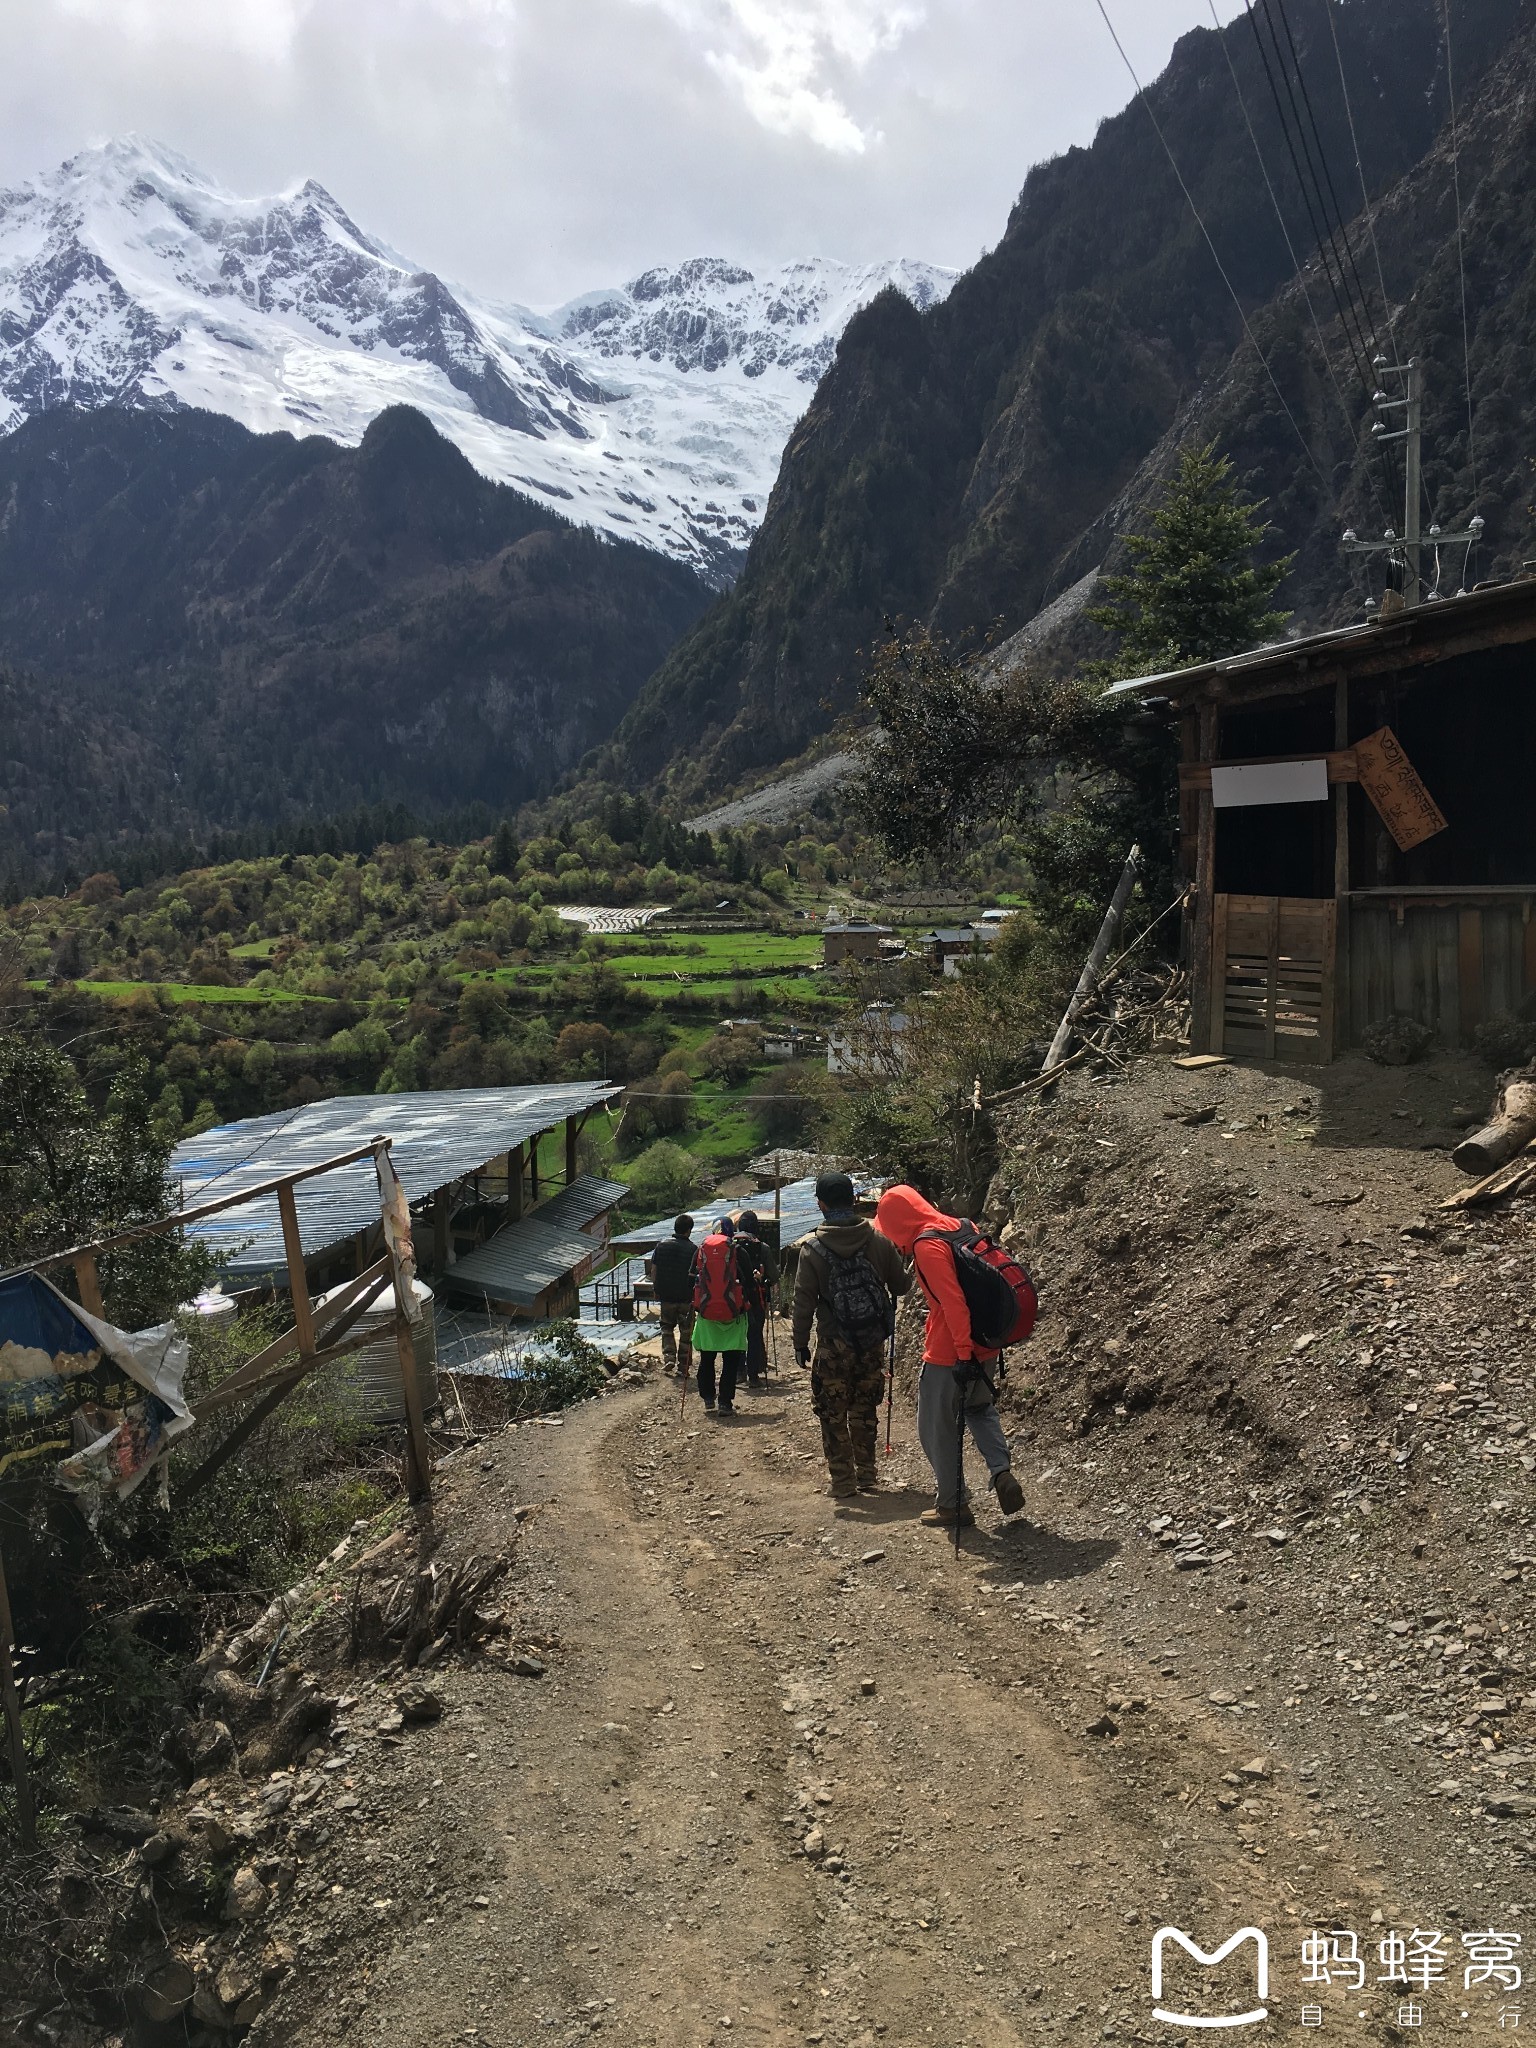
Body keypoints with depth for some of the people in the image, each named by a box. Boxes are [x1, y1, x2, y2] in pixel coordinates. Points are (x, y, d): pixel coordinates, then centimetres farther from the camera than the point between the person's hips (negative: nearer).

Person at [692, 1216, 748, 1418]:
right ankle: (725, 1403, -1)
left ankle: (708, 1399, 20)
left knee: (706, 1359, 15)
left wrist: (695, 1306, 20)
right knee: (731, 1360, 3)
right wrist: (745, 1304, 12)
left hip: (706, 1312, 3)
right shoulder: (736, 1250, -4)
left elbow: (691, 1280, 10)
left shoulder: (701, 1250, 5)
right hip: (731, 1313, -2)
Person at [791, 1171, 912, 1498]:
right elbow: (901, 1285, 5)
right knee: (865, 1409, 16)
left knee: (833, 1413, 9)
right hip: (874, 1342, 3)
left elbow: (804, 1302, -8)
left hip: (834, 1345, -3)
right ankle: (867, 1475, 22)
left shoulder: (812, 1249, -10)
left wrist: (800, 1342, 2)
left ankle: (841, 1479, 12)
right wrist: (909, 1268, 27)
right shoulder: (878, 1239, -4)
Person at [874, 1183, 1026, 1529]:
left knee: (938, 1429, 7)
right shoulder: (961, 1228, 6)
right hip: (984, 1345, 8)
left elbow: (952, 1301, -25)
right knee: (980, 1409, 27)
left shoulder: (927, 1245, -18)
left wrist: (963, 1353, -24)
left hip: (949, 1354, -8)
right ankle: (1002, 1471, 8)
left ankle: (952, 1505, 15)